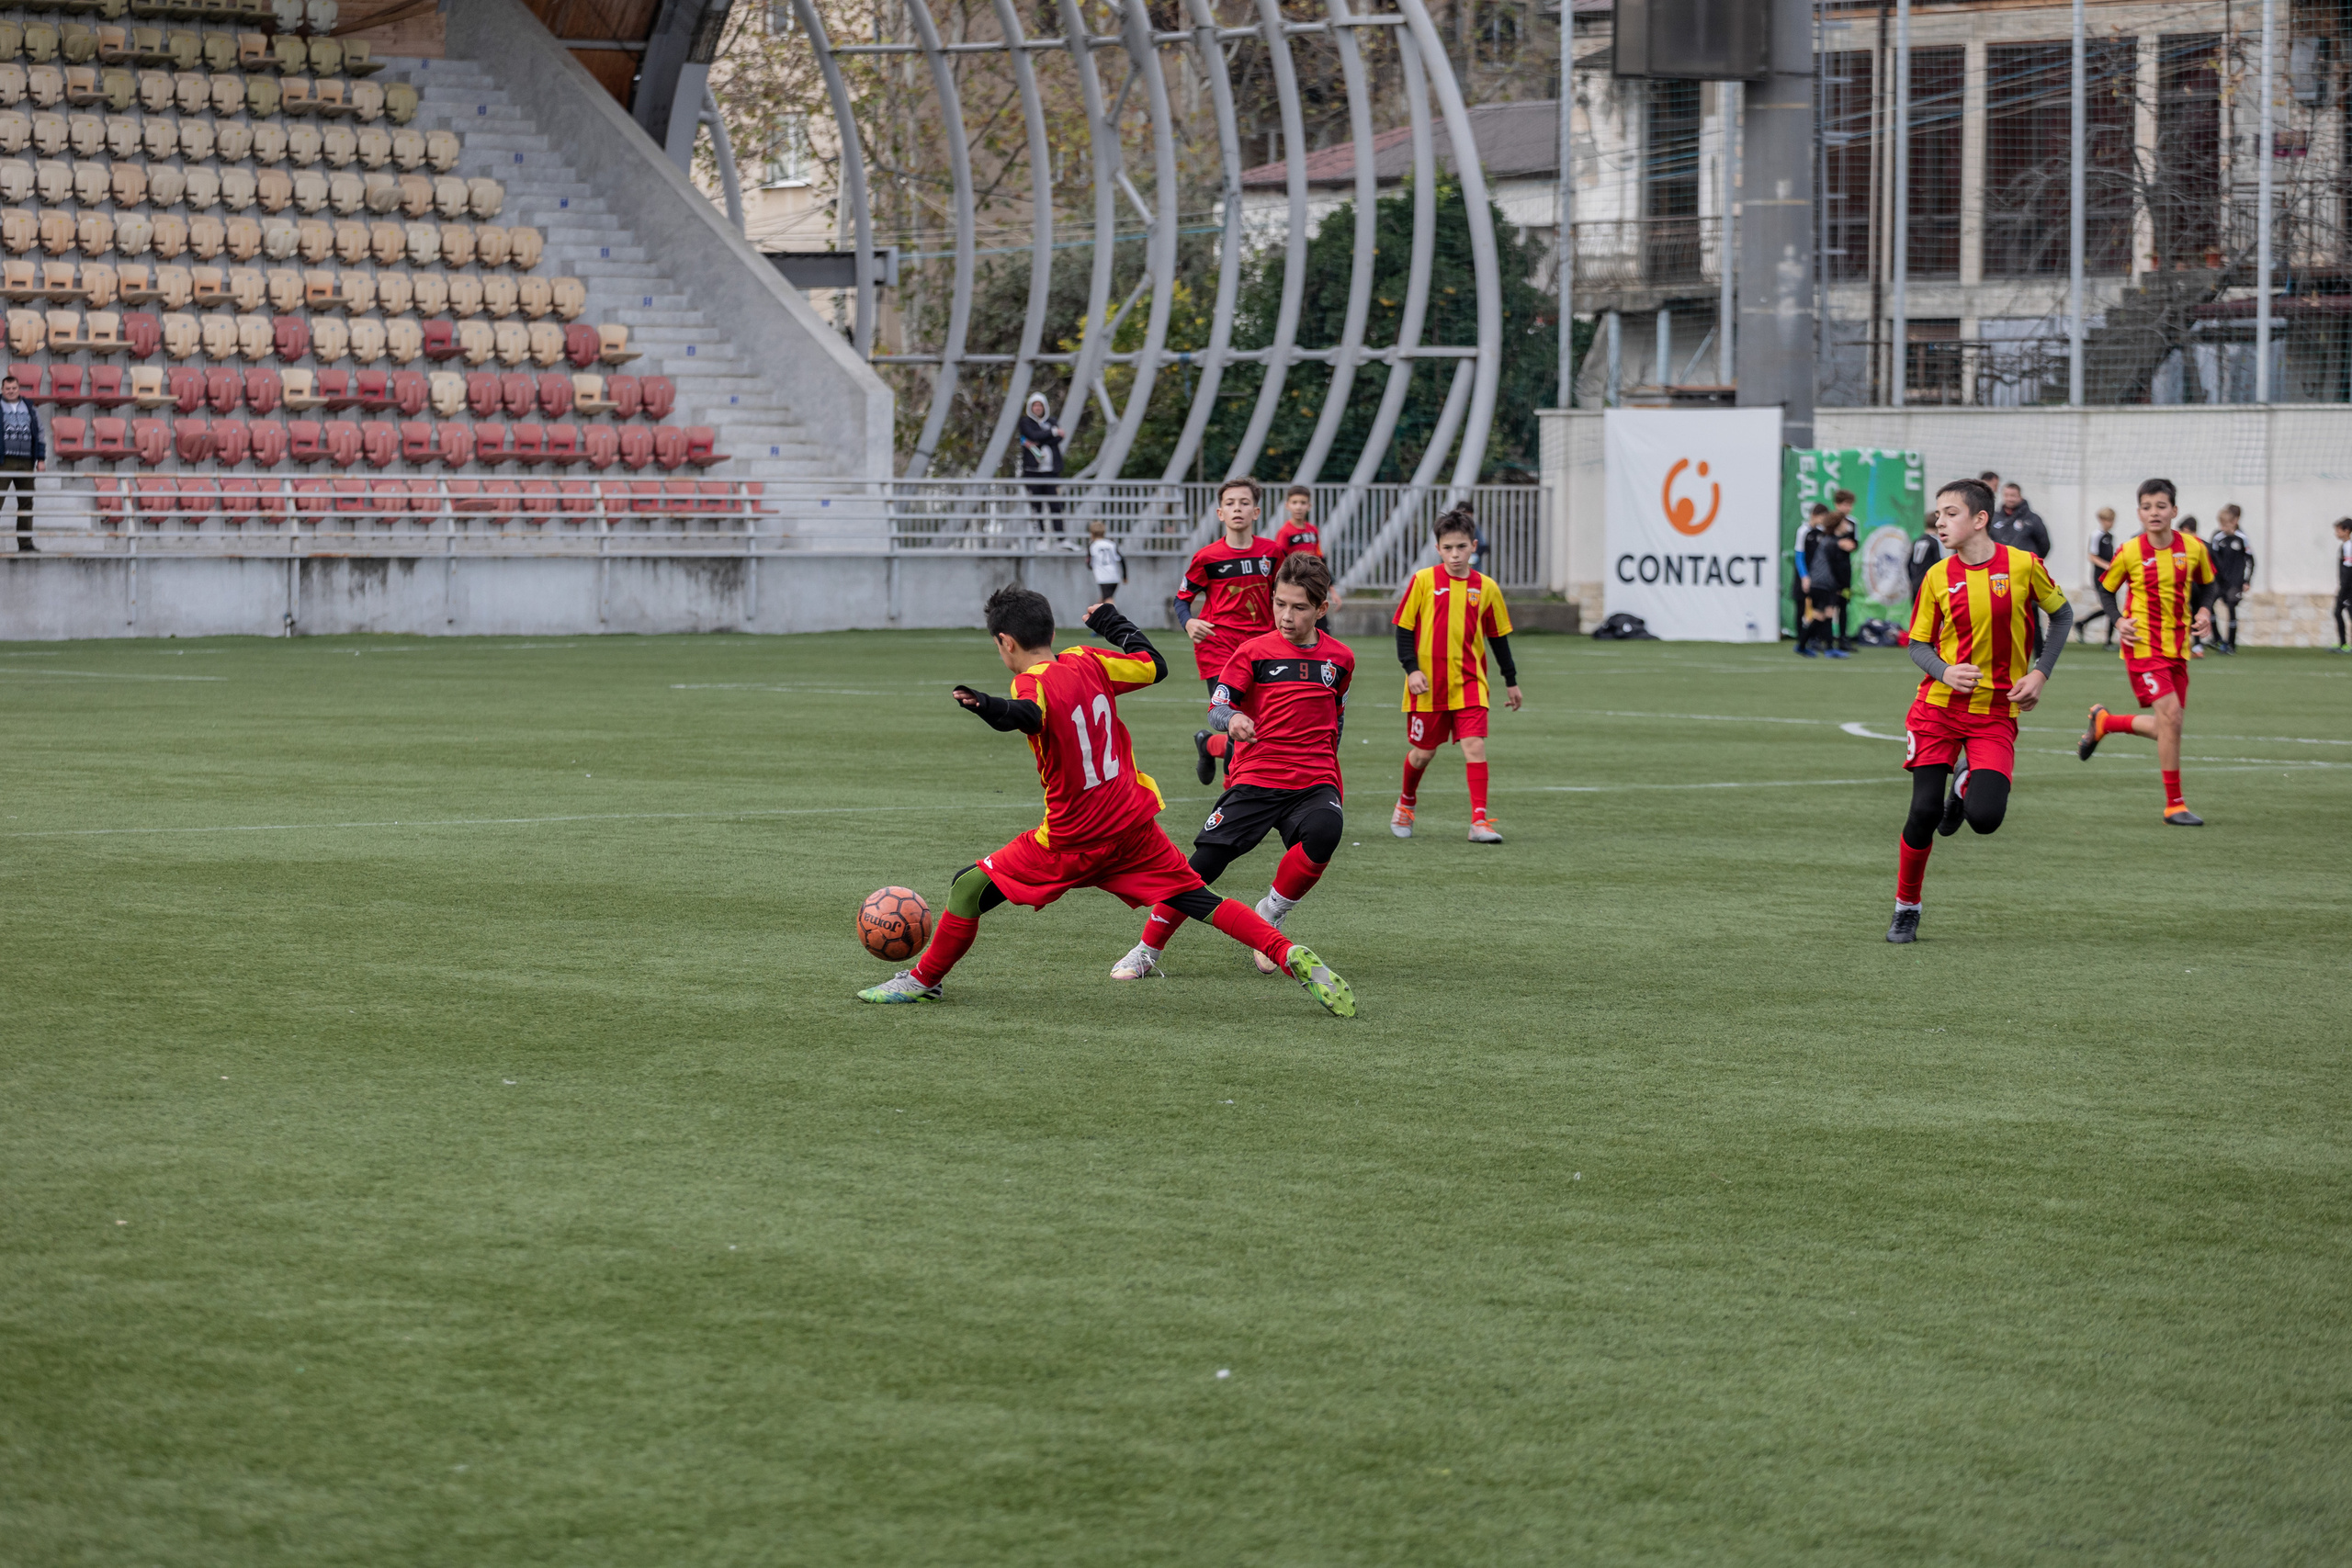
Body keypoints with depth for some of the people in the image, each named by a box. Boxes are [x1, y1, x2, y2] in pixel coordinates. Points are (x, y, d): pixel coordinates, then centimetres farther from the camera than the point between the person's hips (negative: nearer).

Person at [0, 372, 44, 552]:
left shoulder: (30, 409, 14)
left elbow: (40, 434, 18)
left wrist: (41, 459, 11)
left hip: (26, 463, 4)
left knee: (26, 503, 4)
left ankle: (25, 543, 8)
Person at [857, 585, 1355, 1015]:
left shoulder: (1033, 684, -14)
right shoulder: (1088, 663, 3)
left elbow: (1028, 714, -39)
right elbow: (1154, 667, 16)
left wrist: (992, 708, -62)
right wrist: (1114, 623, 33)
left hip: (1075, 841, -6)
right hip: (1134, 825, 6)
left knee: (969, 888, 5)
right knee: (1199, 900, 5)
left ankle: (923, 980, 14)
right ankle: (1293, 957, -12)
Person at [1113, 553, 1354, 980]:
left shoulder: (1340, 658, 8)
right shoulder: (1255, 652, 0)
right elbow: (1217, 707, -5)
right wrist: (1232, 720, -27)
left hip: (1315, 781, 1)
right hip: (1255, 778, -1)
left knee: (1324, 832, -32)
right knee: (1205, 860, -11)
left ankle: (1271, 914, -7)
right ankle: (1148, 951, 5)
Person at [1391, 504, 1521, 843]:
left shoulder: (1486, 588, 2)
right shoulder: (1424, 580, -4)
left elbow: (1498, 636, 12)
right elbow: (1404, 627, 0)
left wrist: (1511, 681, 16)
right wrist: (1411, 669, -10)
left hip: (1468, 684, 1)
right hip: (1428, 684, -1)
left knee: (1475, 745, -14)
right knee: (1423, 752, 10)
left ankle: (1479, 821, -15)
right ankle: (1406, 804, 37)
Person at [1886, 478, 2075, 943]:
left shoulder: (2023, 565, -5)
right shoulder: (1938, 577, -1)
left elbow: (2062, 615, 9)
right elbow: (1918, 644, 6)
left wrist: (2039, 674, -1)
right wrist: (1944, 671, -16)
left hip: (1996, 713, -1)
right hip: (1938, 708, 1)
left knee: (1985, 817, -17)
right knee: (1923, 812, -6)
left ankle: (1966, 786, 21)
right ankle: (1906, 908, 14)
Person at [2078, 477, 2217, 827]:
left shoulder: (2194, 548, -1)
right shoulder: (2129, 552, -9)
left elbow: (2206, 584, 17)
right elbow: (2105, 589, 6)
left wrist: (2203, 611, -1)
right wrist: (2118, 621, -8)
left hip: (2177, 647, 5)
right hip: (2143, 646, -5)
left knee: (2168, 727, 7)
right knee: (2170, 715, -17)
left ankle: (2104, 722, 34)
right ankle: (2174, 805, -9)